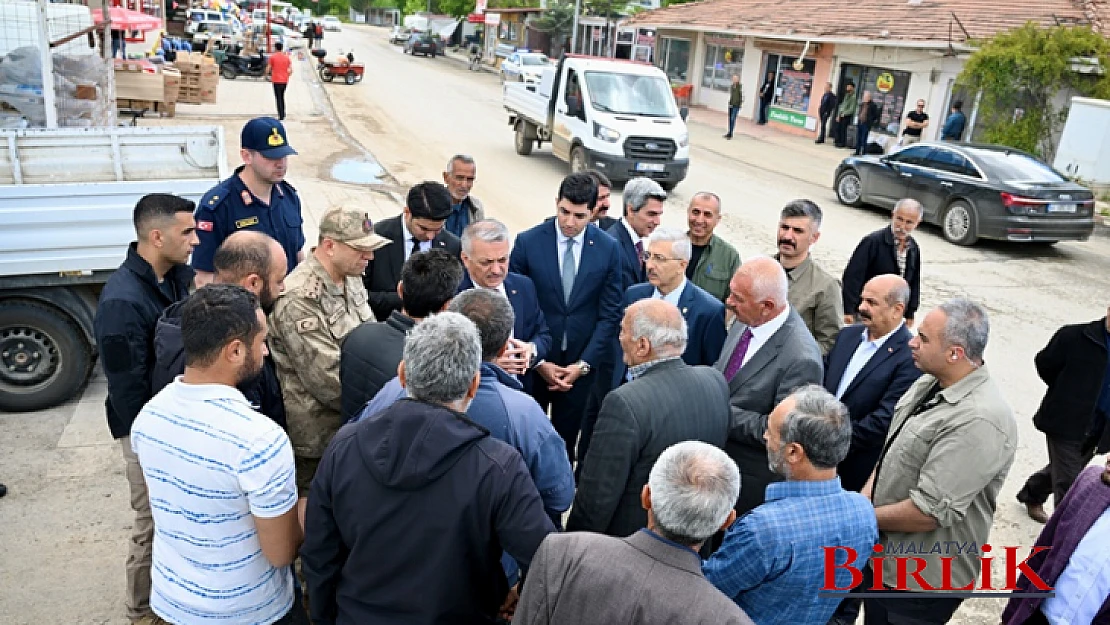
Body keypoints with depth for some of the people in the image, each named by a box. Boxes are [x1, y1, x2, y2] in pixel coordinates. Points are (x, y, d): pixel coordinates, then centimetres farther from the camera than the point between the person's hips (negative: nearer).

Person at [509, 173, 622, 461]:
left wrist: (583, 364, -8)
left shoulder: (609, 248, -5)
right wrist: (538, 362, -10)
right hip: (534, 362, 0)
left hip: (581, 363, 1)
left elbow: (609, 313, -2)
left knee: (566, 438, 14)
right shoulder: (527, 242, -9)